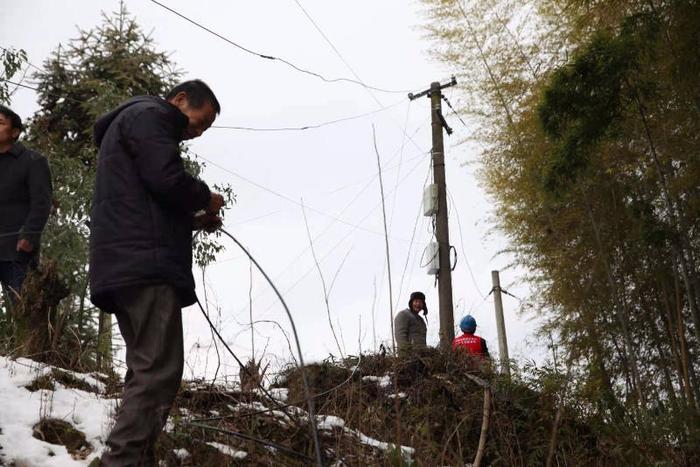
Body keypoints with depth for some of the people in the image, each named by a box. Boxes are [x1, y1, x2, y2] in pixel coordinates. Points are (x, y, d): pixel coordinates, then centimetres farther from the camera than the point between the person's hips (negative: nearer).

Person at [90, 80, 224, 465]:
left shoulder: (132, 124, 33)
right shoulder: (148, 116, 1)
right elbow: (167, 180, -15)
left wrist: (193, 220, 19)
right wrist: (206, 198, 3)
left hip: (127, 264, 11)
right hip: (145, 264, -11)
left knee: (146, 370, 8)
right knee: (160, 370, -15)